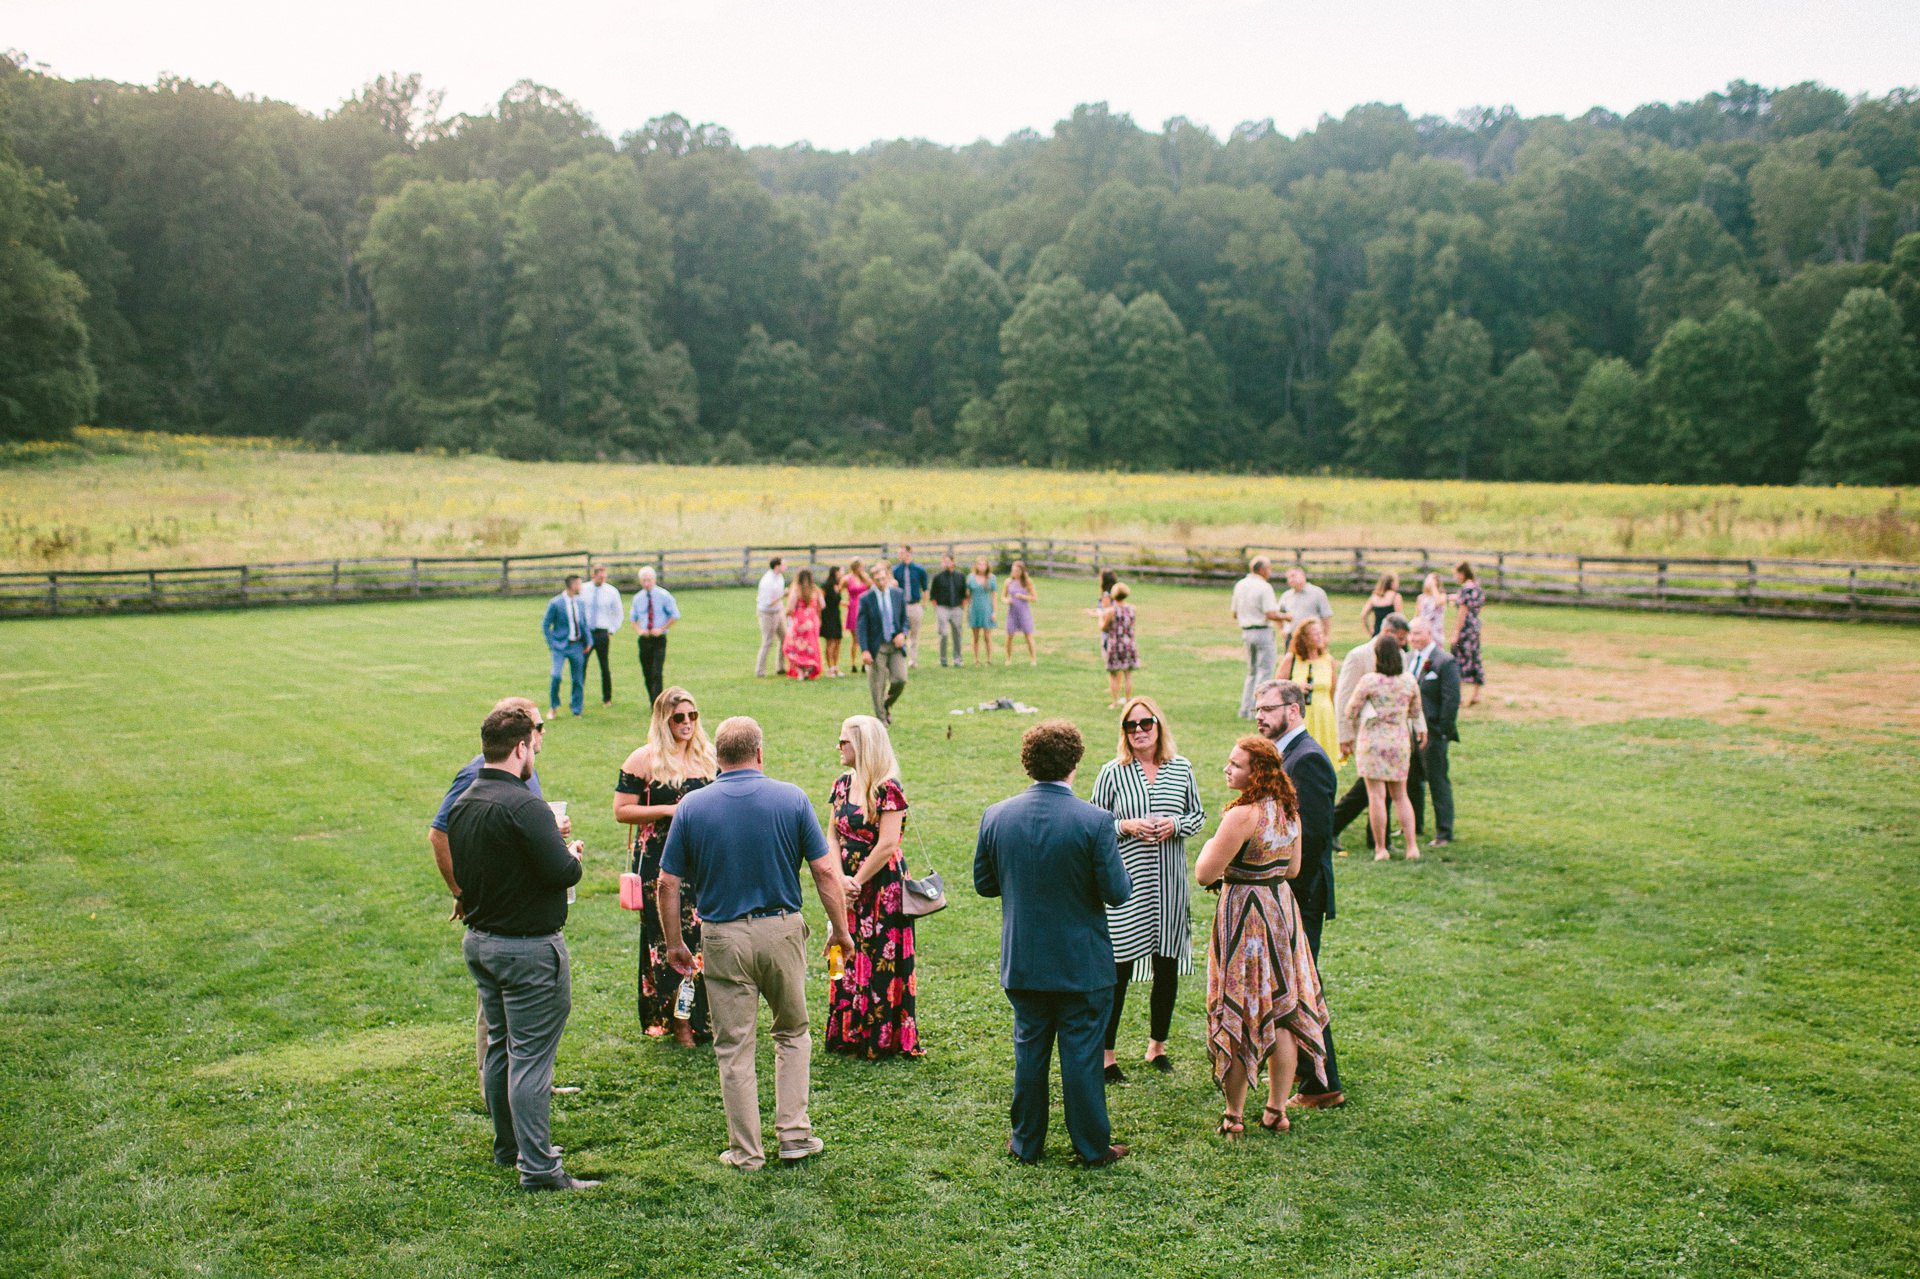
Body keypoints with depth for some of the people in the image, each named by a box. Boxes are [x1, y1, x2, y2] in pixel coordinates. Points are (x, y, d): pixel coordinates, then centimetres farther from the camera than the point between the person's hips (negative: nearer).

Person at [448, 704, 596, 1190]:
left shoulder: (462, 805, 6)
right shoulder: (523, 805, -22)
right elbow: (563, 872, -27)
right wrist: (571, 853, -3)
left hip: (479, 940, 9)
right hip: (528, 946, -9)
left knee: (500, 1047, 19)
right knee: (530, 1055, -4)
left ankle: (508, 1148, 33)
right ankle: (538, 1169, 1)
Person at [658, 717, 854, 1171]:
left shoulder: (692, 806, -4)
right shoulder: (791, 798, -5)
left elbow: (668, 883, -2)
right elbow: (825, 871, -5)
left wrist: (674, 943, 10)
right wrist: (840, 929, 6)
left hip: (723, 937, 0)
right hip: (781, 930, 1)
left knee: (734, 1048, 9)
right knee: (792, 1033, 20)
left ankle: (746, 1151, 17)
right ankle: (795, 1134, 18)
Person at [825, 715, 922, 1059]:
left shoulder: (888, 789, -15)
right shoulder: (842, 784, 8)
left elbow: (887, 844, -18)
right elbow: (832, 836, 6)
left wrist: (857, 881, -13)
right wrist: (841, 880, -8)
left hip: (882, 887, -7)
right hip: (848, 888, 7)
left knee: (880, 962, 0)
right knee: (849, 960, 13)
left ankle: (883, 1039, 12)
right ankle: (849, 1034, 25)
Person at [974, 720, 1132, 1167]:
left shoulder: (996, 816, -7)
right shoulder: (1095, 822, -18)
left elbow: (983, 883, 2)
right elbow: (1117, 892, -14)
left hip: (1022, 963, 3)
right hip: (1082, 964, -3)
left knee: (1030, 1050, 16)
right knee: (1081, 1055, 8)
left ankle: (1027, 1143, 27)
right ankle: (1092, 1147, 20)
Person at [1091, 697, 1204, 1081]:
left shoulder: (1181, 768, 5)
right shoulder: (1112, 772, -3)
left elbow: (1198, 814, 12)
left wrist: (1176, 824, -8)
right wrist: (1125, 826, -16)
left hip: (1170, 880, 3)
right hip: (1126, 880, -3)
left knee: (1167, 968, 11)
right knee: (1118, 969, -2)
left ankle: (1157, 1046, 31)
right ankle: (1107, 1054, 12)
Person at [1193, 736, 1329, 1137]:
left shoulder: (1242, 815, -22)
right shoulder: (1289, 810, 3)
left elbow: (1204, 874, -19)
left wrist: (1211, 847, 0)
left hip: (1244, 914, -7)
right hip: (1282, 910, 8)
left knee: (1238, 1018, 4)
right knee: (1282, 1013, 13)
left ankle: (1234, 1116, 13)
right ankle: (1276, 1110, 22)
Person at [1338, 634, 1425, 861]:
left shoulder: (1369, 680, -11)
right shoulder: (1409, 681, 2)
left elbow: (1350, 712, -6)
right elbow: (1416, 711, 16)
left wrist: (1348, 736, 10)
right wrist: (1421, 729, 34)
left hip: (1373, 740, -4)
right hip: (1400, 740, 4)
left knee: (1376, 796, 0)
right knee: (1400, 795, 14)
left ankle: (1380, 848, 2)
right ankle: (1412, 846, 8)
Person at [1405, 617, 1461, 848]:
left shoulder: (1445, 662, -12)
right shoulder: (1408, 658, 9)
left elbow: (1452, 699, -14)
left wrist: (1443, 731, -16)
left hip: (1432, 732, -7)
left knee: (1438, 781, -1)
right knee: (1412, 780, 17)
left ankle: (1444, 833, 7)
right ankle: (1414, 825, 31)